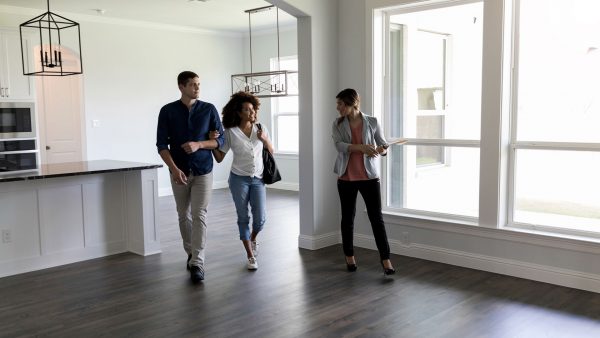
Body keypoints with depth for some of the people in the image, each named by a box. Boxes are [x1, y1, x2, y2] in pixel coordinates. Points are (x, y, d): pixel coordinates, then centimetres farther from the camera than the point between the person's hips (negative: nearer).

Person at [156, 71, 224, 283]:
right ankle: (190, 253, 31)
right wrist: (174, 168, -20)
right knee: (183, 215, 12)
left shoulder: (209, 109, -2)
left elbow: (220, 140, -1)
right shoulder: (167, 111, -3)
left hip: (203, 171, -1)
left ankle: (197, 263, -10)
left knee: (199, 215, -9)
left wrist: (198, 144, -18)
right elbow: (162, 144, -6)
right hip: (179, 172, 1)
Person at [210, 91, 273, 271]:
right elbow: (219, 158, -2)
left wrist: (265, 140, -8)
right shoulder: (230, 133, -5)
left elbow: (271, 152, 11)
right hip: (239, 179, -2)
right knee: (243, 218, 3)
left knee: (260, 218, -2)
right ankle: (251, 256, 16)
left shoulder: (261, 129, 2)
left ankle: (252, 239, 33)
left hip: (258, 179, 2)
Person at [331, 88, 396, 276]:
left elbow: (383, 145, 4)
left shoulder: (372, 122, -1)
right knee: (348, 217, 11)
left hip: (369, 176, -1)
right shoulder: (338, 124, 1)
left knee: (377, 217, -3)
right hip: (346, 178, 2)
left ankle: (385, 259, 3)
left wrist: (382, 149, -20)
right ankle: (349, 256, 26)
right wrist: (361, 147, -29)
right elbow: (339, 145, -15)